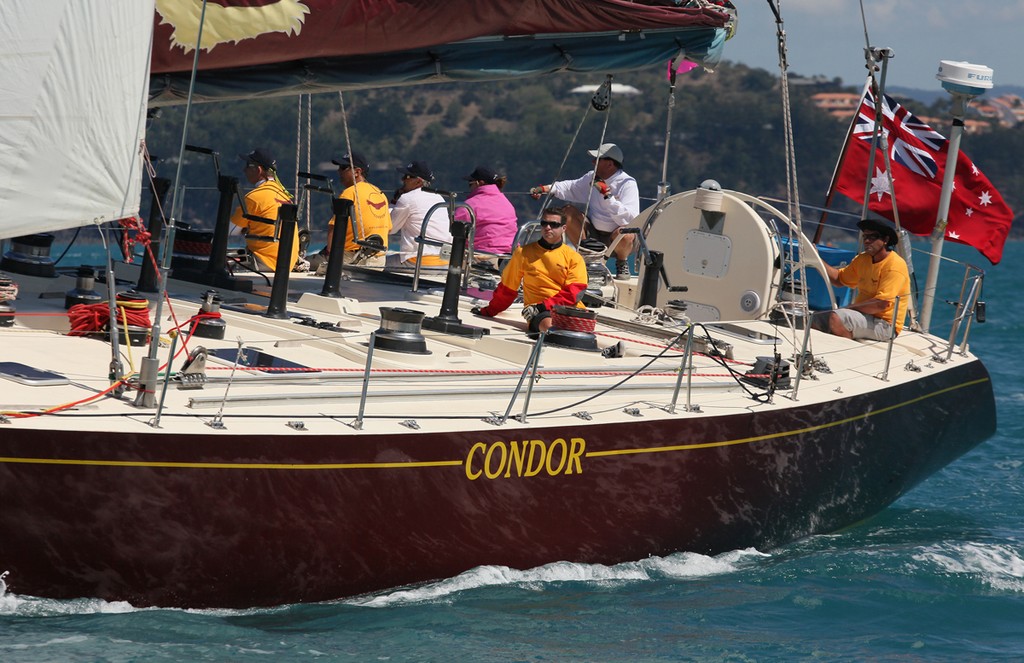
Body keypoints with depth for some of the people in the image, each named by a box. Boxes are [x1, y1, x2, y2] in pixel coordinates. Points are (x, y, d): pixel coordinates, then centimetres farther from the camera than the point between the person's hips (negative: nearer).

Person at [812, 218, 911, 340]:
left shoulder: (894, 266, -17)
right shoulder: (863, 259, 10)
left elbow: (881, 304, -24)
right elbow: (839, 279, 18)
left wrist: (850, 307, -14)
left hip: (884, 324, -9)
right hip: (865, 316, 9)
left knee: (835, 318, -28)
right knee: (817, 319, 1)